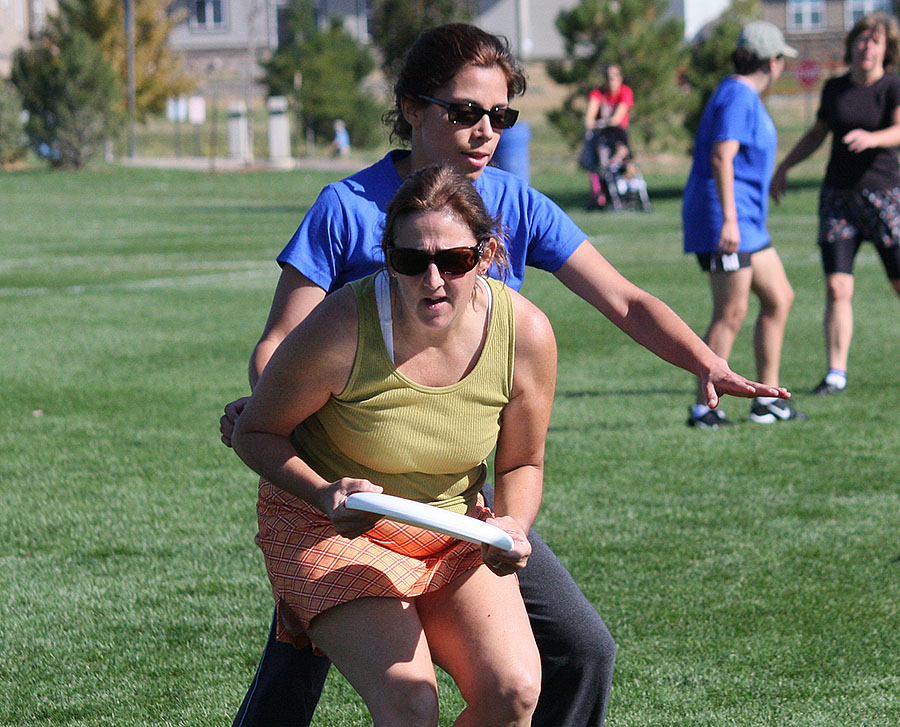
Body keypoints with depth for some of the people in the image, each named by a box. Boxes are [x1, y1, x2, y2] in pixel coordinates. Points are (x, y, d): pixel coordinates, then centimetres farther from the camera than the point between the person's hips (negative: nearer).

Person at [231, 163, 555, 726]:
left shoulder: (526, 332, -16)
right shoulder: (343, 327, -26)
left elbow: (521, 464, 2)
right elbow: (255, 432, -10)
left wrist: (512, 525, -19)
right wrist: (326, 495, -27)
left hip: (453, 536, 4)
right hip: (326, 529, -4)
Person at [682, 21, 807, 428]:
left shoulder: (746, 97, 18)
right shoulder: (737, 97, -14)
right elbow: (721, 158, -23)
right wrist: (729, 220, -29)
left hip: (746, 222, 11)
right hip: (728, 218, -11)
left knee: (778, 298, 12)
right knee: (731, 314, -11)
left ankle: (767, 400, 15)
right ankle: (703, 407, -9)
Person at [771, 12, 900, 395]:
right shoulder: (835, 89, 9)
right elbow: (817, 133, 25)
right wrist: (783, 168, 25)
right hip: (837, 195, 4)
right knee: (837, 288, -6)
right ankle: (836, 374, -4)